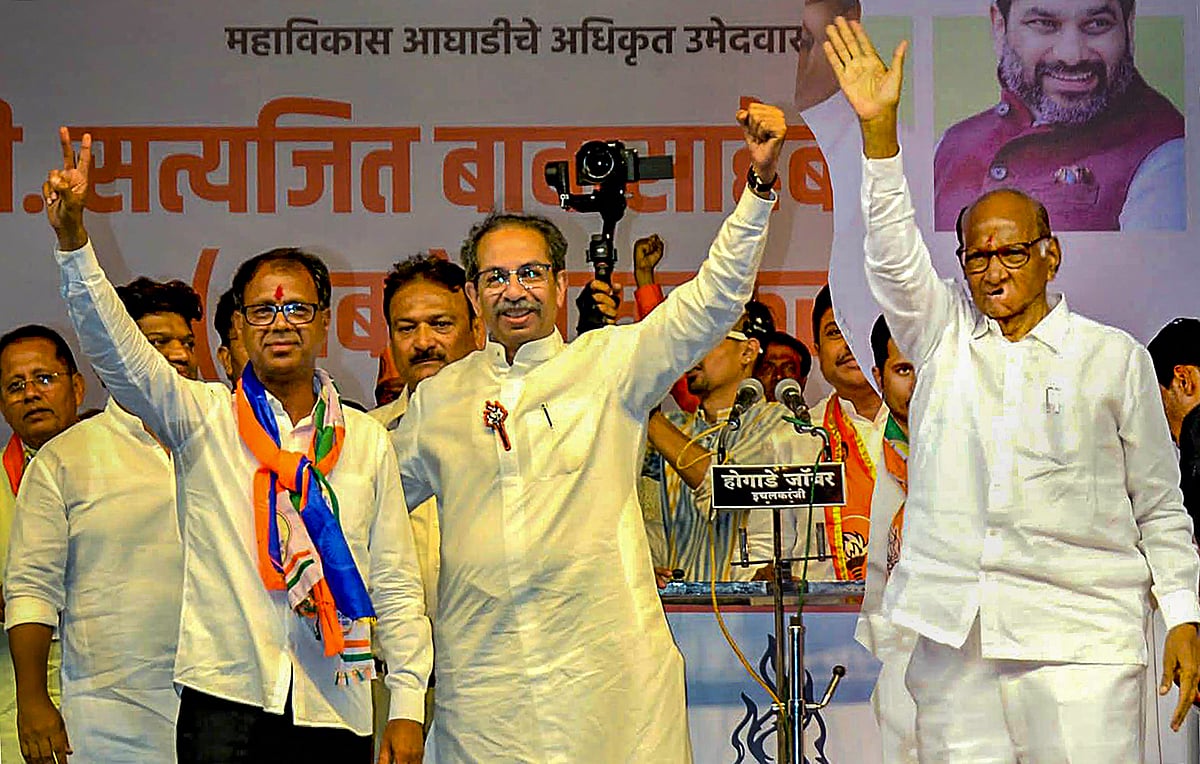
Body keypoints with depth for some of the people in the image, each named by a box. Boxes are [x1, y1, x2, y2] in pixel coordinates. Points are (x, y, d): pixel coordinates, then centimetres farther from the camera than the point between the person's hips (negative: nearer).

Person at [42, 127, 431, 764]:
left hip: (335, 708, 2)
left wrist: (408, 706, 3)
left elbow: (395, 584, 10)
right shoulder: (202, 417, 7)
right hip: (225, 699, -1)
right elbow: (116, 351, -9)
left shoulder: (366, 440, 11)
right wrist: (72, 238, -23)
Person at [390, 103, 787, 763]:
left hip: (604, 662, -2)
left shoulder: (610, 364, 6)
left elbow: (714, 298, -3)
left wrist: (760, 183, -13)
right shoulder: (438, 398, 14)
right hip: (481, 671, 2)